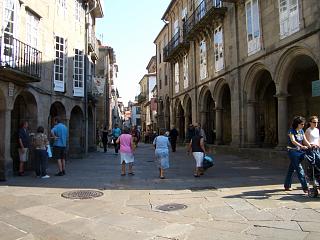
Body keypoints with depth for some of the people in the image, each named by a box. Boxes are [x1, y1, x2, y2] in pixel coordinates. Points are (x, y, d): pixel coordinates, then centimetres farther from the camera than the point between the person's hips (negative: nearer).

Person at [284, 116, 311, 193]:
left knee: (291, 169, 13)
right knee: (299, 169, -11)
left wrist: (311, 147, -11)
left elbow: (305, 141, 6)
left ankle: (287, 186, 22)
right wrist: (302, 146, -40)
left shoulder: (301, 131, 10)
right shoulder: (291, 131, -12)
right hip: (292, 151, -7)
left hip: (299, 151, 7)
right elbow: (293, 141, -26)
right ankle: (305, 187, -11)